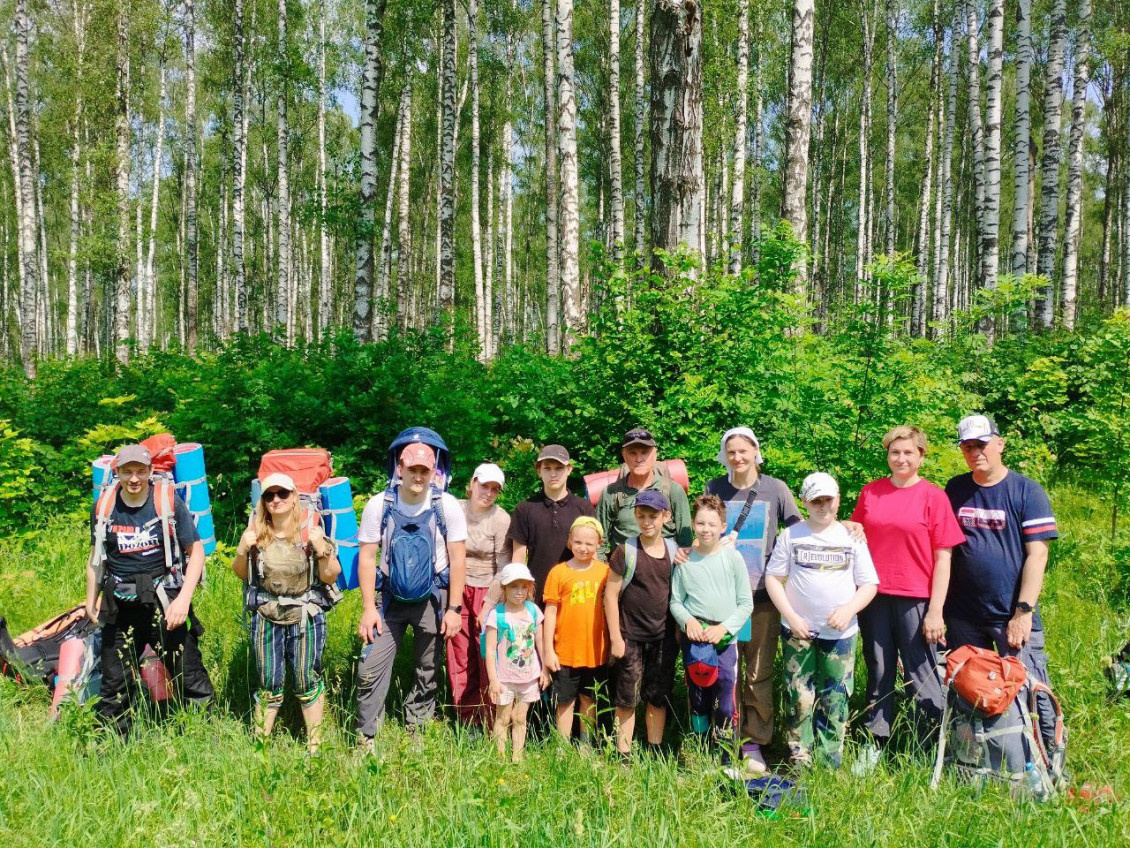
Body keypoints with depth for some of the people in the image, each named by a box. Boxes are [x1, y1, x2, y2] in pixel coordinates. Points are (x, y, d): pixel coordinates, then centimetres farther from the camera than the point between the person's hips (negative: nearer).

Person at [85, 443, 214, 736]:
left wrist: (184, 599, -13)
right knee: (114, 683, 11)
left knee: (189, 676, -4)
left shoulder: (169, 501, -7)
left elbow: (196, 551, -4)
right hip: (119, 605, 3)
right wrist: (91, 600, 12)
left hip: (163, 601, -3)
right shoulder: (104, 508, 3)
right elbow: (96, 557, 17)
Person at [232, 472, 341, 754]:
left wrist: (322, 548, -25)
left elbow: (330, 576, -8)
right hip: (265, 617, 2)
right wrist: (243, 549, -9)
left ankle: (314, 743, 19)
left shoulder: (310, 530, -6)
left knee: (307, 681, 7)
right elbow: (241, 574, 10)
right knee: (269, 683, 9)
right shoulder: (256, 532, 1)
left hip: (306, 616, -2)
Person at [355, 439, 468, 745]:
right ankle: (365, 738, 7)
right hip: (391, 598, 0)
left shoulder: (447, 506, -8)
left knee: (428, 673, 10)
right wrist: (368, 608, -7)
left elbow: (457, 558, -5)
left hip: (432, 599, 0)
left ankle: (416, 729, 27)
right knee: (370, 669, -5)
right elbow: (367, 557, -3)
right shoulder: (379, 506, -7)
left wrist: (453, 609, -6)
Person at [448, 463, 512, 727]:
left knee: (489, 659, -5)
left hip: (487, 592, -3)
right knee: (460, 658, 5)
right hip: (457, 589, 3)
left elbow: (504, 567, -7)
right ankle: (468, 722, 15)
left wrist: (491, 604, -9)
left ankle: (491, 723, 7)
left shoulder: (501, 519, -9)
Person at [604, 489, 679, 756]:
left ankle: (655, 752, 24)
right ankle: (623, 754, 12)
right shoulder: (626, 551, -7)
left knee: (658, 698, 11)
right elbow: (610, 595, -6)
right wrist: (615, 638, -9)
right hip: (631, 638, -3)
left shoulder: (675, 551, 3)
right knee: (627, 699, 3)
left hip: (664, 638, 3)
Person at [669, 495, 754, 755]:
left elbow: (746, 603, 1)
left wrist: (723, 628, -10)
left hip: (725, 637, -1)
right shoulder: (685, 560, 3)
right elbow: (675, 601, 9)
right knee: (697, 698, 9)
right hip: (693, 638, 1)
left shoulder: (732, 558, -1)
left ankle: (726, 760, 4)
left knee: (726, 701, -7)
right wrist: (688, 621, -10)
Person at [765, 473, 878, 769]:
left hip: (840, 633, 1)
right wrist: (791, 616, -9)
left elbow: (869, 584, 4)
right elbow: (773, 578, 2)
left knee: (835, 700, 4)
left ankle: (830, 765, 14)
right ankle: (800, 763, 11)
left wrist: (848, 609, -14)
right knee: (800, 698, 1)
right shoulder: (792, 535, 2)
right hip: (799, 631, -1)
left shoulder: (852, 537, 4)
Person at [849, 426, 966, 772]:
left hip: (915, 600, -3)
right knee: (878, 673, 12)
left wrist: (936, 610, -8)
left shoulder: (933, 496, -3)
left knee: (922, 676, 3)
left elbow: (943, 556, -4)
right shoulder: (870, 492, 6)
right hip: (874, 597, 3)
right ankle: (874, 745, 22)